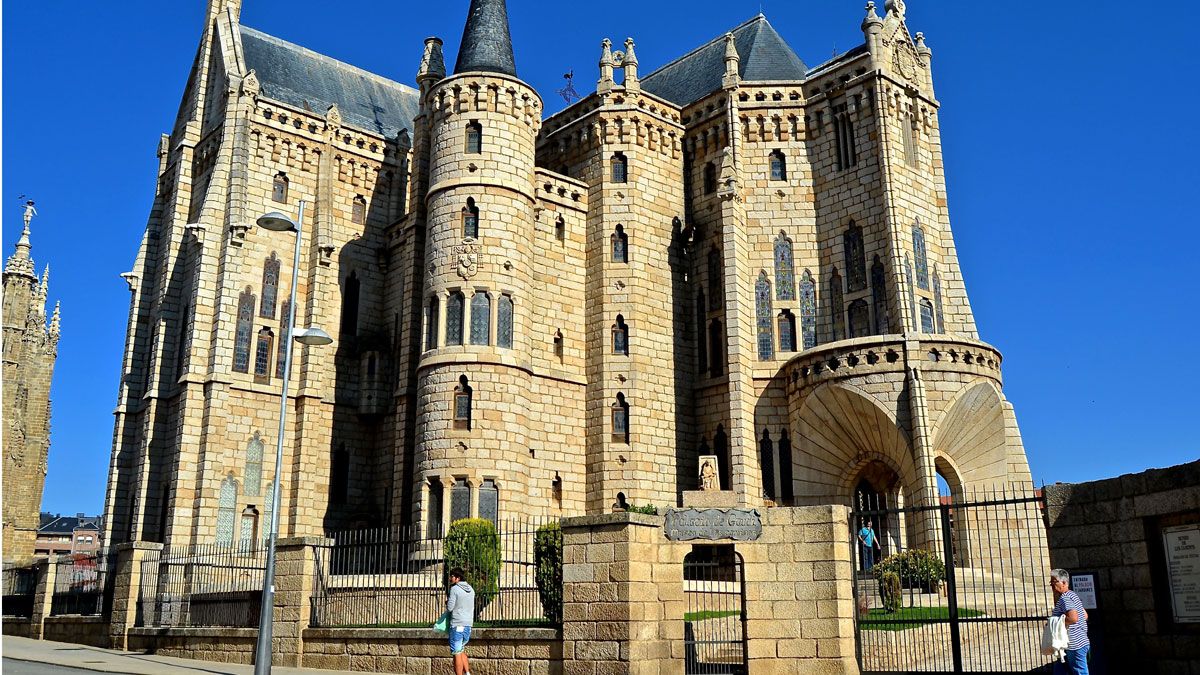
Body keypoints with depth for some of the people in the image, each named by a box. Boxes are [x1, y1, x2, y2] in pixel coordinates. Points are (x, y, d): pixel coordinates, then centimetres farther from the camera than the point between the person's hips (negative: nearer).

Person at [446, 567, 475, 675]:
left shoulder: (454, 589, -10)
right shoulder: (470, 589, 11)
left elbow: (450, 608, -13)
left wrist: (447, 602, 8)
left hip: (457, 625, -7)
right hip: (468, 624, 7)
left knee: (456, 653, -1)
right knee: (461, 650, 20)